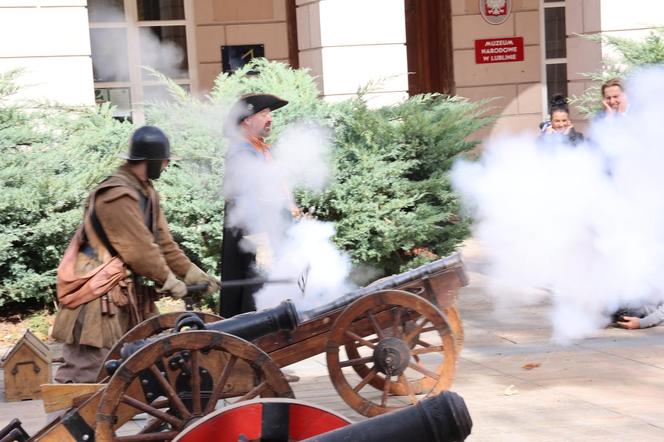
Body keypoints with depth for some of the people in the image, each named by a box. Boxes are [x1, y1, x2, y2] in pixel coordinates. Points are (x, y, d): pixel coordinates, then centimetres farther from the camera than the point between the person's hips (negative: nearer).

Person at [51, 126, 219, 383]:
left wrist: (192, 274, 8)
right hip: (97, 295, -10)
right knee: (88, 371, -10)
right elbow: (140, 250, -20)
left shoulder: (146, 192, 13)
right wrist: (170, 281, -8)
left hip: (126, 291, 10)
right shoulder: (117, 195, -20)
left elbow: (163, 242, 14)